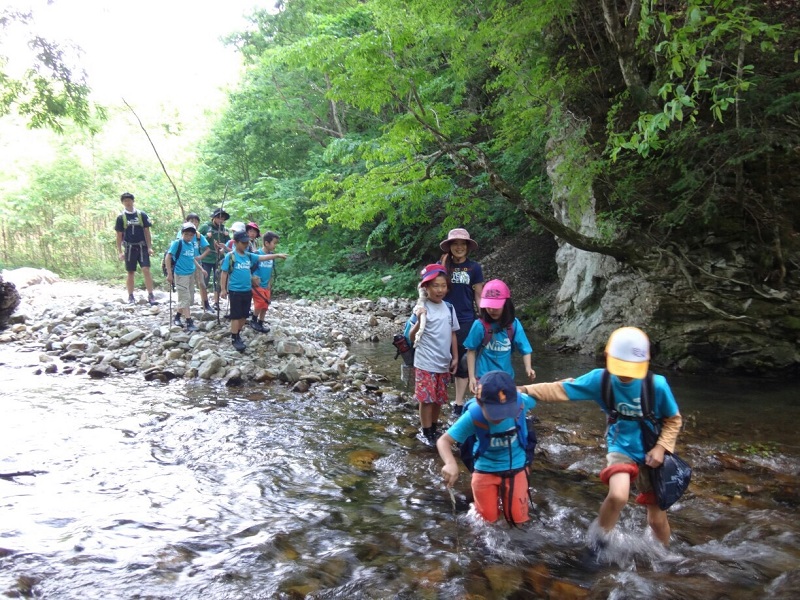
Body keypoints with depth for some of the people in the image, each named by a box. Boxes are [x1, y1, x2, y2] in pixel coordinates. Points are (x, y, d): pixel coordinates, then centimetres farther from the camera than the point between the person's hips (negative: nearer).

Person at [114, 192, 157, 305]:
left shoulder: (142, 214, 1)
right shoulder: (121, 217, 1)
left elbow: (146, 232, 3)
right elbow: (119, 236, 4)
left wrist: (149, 247, -5)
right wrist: (120, 252, -2)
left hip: (142, 247, -1)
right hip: (129, 248, 1)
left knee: (146, 270, -11)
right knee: (130, 273, 6)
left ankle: (151, 296, -9)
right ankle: (131, 297, 15)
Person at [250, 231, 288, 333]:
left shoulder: (272, 255, 2)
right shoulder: (257, 254, -15)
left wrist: (270, 283, 10)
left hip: (266, 285, 6)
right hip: (257, 284, -6)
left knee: (265, 305, 9)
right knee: (260, 304, -12)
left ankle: (260, 323, 24)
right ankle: (253, 321, 10)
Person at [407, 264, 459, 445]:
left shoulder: (449, 307, 3)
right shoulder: (421, 309, -13)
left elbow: (452, 334, 11)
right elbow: (412, 338, -15)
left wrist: (455, 357, 11)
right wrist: (418, 321, -31)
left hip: (443, 363, 5)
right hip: (425, 364, -5)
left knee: (439, 398, 16)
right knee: (427, 399, 3)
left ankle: (434, 428, 32)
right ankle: (426, 433, 17)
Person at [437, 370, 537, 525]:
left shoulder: (520, 402, -29)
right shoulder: (472, 416, -34)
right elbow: (443, 441, -29)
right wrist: (451, 464, -44)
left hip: (516, 468, 1)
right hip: (485, 470, -1)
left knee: (518, 519, 10)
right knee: (487, 520, 14)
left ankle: (505, 497, 40)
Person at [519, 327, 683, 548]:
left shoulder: (657, 385, -19)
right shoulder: (600, 379, -17)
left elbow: (674, 420, -2)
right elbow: (561, 390, -18)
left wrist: (661, 447, -14)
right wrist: (524, 390, -27)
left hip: (649, 454, 1)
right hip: (621, 448, -1)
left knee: (657, 519, 11)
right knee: (618, 496, -30)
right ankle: (600, 534, 0)